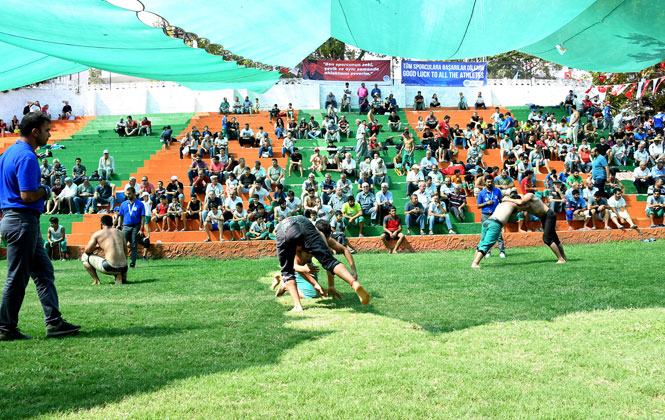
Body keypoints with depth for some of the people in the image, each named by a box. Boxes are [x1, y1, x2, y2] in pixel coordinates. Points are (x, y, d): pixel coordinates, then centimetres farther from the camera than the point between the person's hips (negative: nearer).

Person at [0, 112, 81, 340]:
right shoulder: (26, 157, -17)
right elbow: (27, 195, -23)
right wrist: (45, 191, -5)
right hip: (23, 221, -11)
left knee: (44, 272, 11)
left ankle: (54, 321, 11)